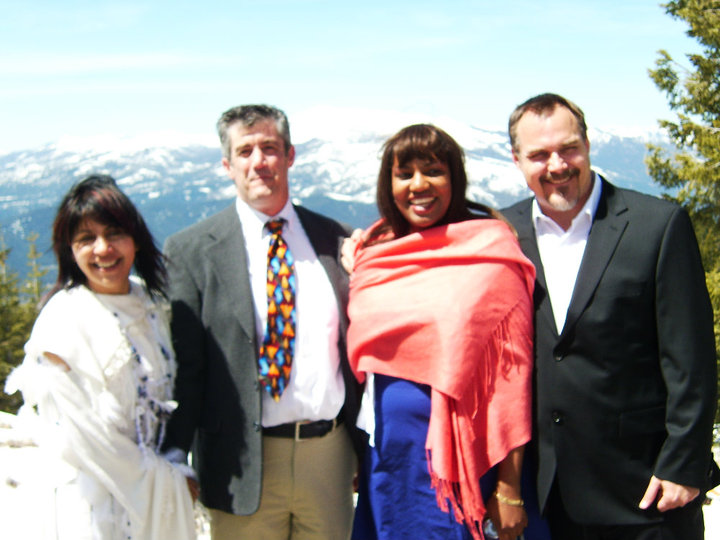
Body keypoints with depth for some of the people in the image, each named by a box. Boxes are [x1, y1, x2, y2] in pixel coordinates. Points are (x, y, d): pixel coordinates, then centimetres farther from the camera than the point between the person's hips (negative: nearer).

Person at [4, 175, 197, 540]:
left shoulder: (149, 301, 3)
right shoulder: (64, 319, -16)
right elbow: (77, 433, -17)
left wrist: (176, 473, 4)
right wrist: (158, 481, -11)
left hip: (156, 485, 6)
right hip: (92, 502, -6)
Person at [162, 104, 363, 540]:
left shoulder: (334, 238, 7)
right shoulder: (192, 250, -2)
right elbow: (183, 366, -4)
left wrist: (363, 446, 10)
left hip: (331, 454, 3)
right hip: (244, 464, -3)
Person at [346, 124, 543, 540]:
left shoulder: (489, 255, -9)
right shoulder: (375, 253, 6)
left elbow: (512, 370, -12)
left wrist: (509, 487, -15)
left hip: (453, 456, -4)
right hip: (384, 454, 5)